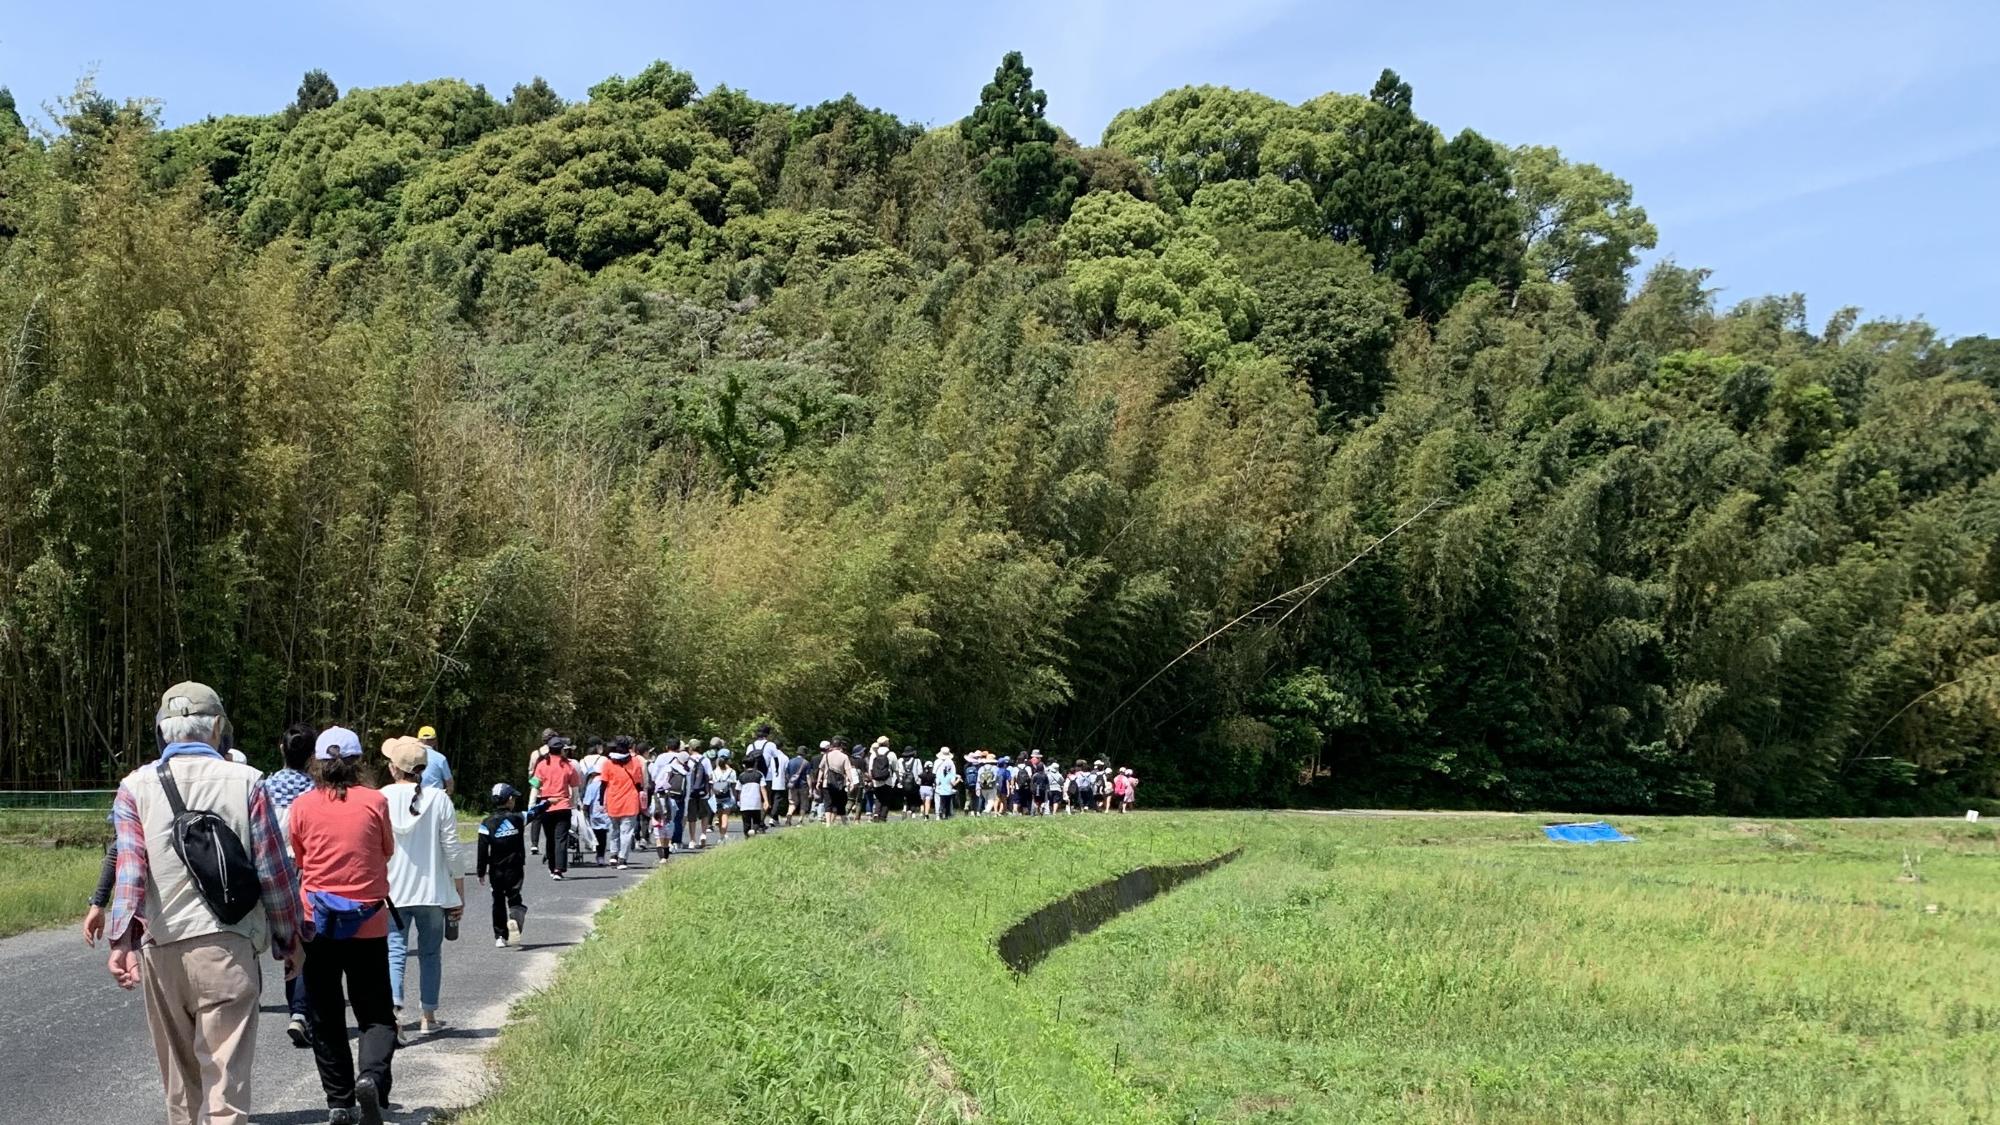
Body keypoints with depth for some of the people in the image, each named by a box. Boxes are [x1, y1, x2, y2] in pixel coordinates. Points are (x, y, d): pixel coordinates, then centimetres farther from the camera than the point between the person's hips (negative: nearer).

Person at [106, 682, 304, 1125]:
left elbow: (128, 865, -9)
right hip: (226, 944, -3)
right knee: (226, 1072, -2)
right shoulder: (245, 782, -1)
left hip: (160, 947, 3)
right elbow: (274, 871, -1)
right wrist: (289, 941, 9)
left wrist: (123, 940, -15)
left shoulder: (136, 787, 4)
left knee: (178, 1074, 18)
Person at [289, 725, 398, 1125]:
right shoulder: (375, 802, -6)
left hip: (317, 923, 1)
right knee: (376, 1015, 7)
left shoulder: (302, 806, -3)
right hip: (368, 923, -1)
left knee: (327, 1019, 12)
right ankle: (371, 1075, -19)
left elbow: (300, 860, 11)